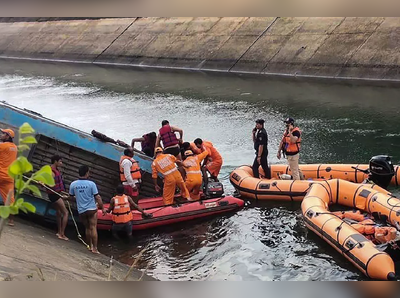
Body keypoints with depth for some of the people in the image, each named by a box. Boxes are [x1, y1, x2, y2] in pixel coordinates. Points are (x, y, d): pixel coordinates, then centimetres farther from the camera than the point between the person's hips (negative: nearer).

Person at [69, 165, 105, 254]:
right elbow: (97, 197, -10)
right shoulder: (91, 184, -12)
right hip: (91, 209, -3)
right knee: (93, 228, 0)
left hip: (81, 211, 4)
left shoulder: (73, 184, -2)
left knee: (87, 228, 17)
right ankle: (95, 248, -1)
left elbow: (71, 197, 9)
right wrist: (102, 208, 0)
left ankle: (90, 246, 25)